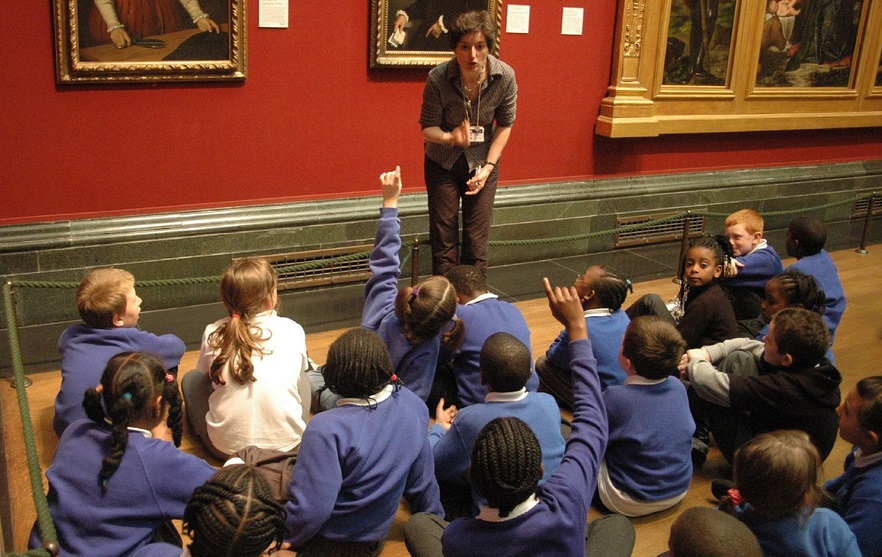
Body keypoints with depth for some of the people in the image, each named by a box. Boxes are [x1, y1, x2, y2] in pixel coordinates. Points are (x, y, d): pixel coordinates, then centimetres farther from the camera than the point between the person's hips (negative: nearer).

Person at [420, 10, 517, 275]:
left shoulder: (505, 77, -19)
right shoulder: (438, 78, -23)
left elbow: (505, 125, -7)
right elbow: (428, 127, -15)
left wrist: (488, 166, -11)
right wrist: (450, 138, -36)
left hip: (483, 161, 1)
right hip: (443, 162, -1)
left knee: (477, 236, 4)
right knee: (443, 236, 2)